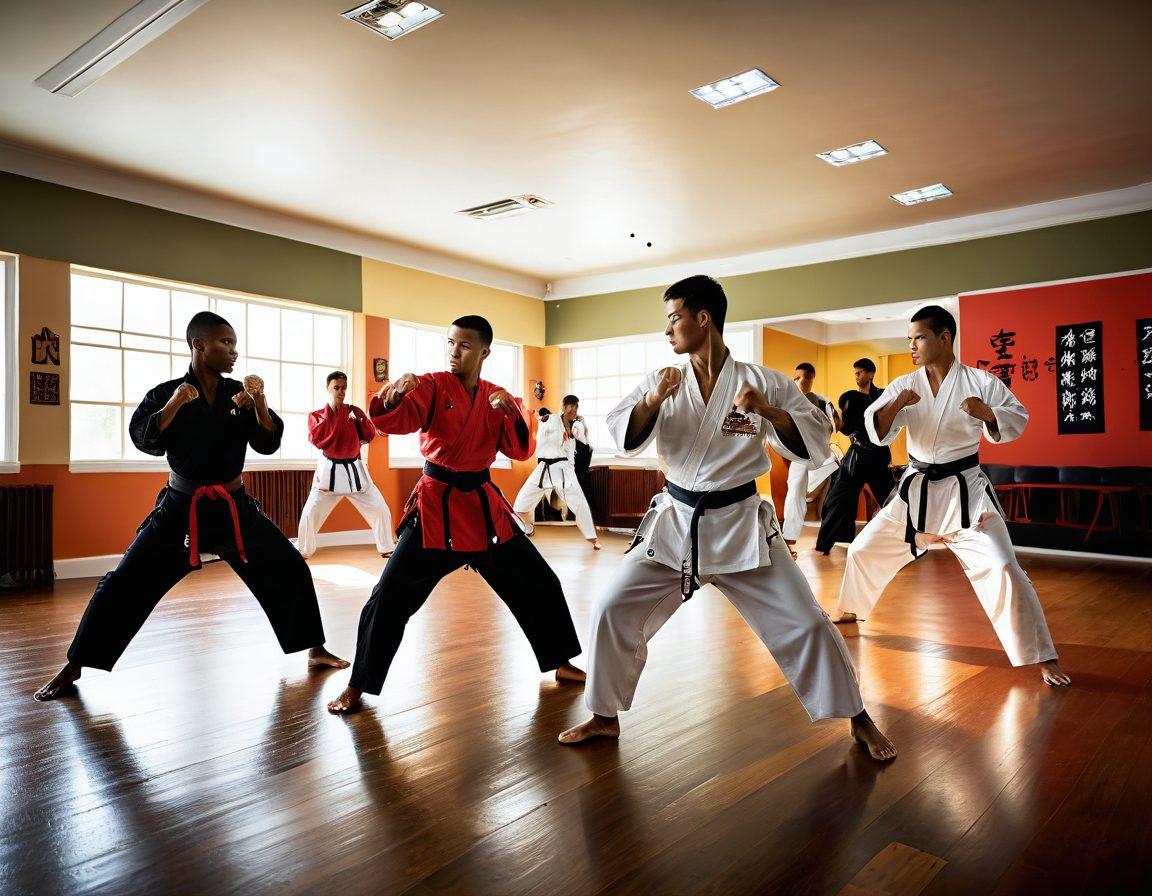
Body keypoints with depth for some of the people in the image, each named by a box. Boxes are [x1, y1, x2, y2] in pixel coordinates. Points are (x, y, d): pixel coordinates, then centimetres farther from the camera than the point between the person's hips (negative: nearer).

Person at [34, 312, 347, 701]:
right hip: (181, 509, -2)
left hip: (233, 508, 2)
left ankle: (316, 650, 15)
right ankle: (73, 669, 16)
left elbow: (268, 443, -5)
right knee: (125, 585, -3)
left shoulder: (239, 394, 0)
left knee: (289, 570, -1)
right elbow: (144, 440, -15)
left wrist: (259, 403, -20)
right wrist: (174, 404, -27)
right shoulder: (166, 393, -5)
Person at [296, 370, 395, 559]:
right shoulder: (316, 415, 0)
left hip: (354, 470, 2)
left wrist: (361, 419, -21)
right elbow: (317, 439, -17)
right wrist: (331, 412, -16)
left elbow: (369, 436, -3)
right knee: (309, 514, -4)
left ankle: (387, 549, 18)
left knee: (381, 511, -1)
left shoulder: (354, 411, 4)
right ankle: (302, 552, 19)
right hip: (330, 471, -1)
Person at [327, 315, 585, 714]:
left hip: (484, 506, 4)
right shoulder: (433, 386, -6)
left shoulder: (497, 397, 6)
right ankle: (357, 687, 11)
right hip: (436, 506, -4)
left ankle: (560, 664, 30)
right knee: (390, 598, -7)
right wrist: (393, 396, -43)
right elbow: (394, 421, -21)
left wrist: (513, 413, -16)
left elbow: (520, 451, 2)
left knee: (539, 584, 10)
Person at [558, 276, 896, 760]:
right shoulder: (663, 382, 1)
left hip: (741, 524, -2)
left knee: (805, 624, 1)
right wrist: (652, 402, -27)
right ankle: (604, 717, 20)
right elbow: (624, 437, -8)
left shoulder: (762, 382, -6)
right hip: (674, 522, 2)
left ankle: (858, 720, 27)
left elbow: (815, 441, -7)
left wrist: (768, 411, -24)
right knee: (612, 612, -2)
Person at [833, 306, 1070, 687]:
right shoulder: (904, 385, -2)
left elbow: (1017, 421, -4)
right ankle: (852, 612, 36)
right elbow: (878, 433, -11)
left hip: (964, 491, -3)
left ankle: (1043, 657, 3)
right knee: (863, 550, 9)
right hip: (915, 488, 4)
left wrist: (988, 415, -25)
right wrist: (895, 405, -31)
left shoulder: (980, 381, -9)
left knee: (1001, 569, -13)